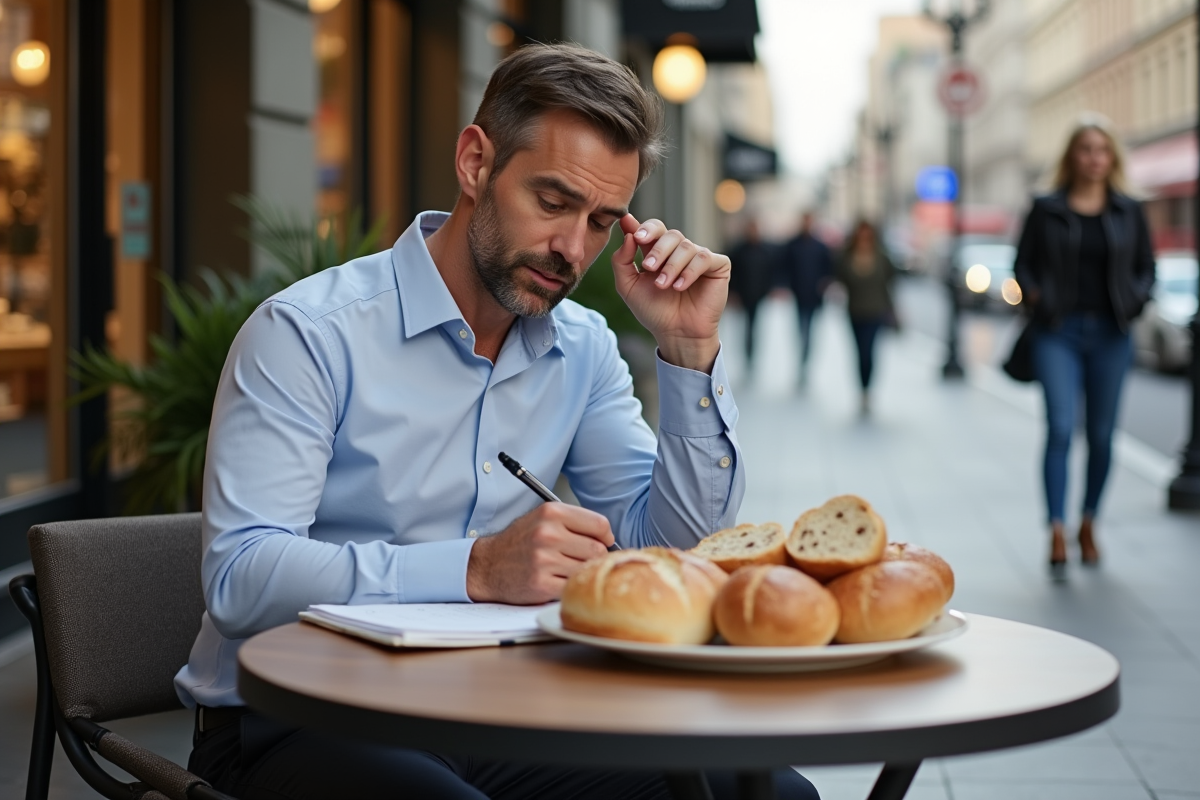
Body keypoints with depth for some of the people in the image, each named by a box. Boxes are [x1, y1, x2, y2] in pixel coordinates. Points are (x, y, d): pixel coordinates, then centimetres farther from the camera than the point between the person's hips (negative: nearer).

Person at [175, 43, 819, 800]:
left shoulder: (581, 349, 8)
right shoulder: (309, 332, -11)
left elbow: (679, 551, 5)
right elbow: (240, 577, -21)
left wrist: (690, 347, -4)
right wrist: (476, 569, -32)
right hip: (294, 727, -5)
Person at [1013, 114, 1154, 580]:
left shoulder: (1128, 212, 9)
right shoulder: (1046, 209, 4)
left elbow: (1146, 266, 14)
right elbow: (1023, 263, 7)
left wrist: (1136, 298, -5)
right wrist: (1034, 294, -11)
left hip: (1111, 334, 2)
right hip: (1059, 332, -2)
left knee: (1102, 434, 7)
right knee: (1061, 428, -13)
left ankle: (1088, 524, 23)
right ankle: (1057, 533, -14)